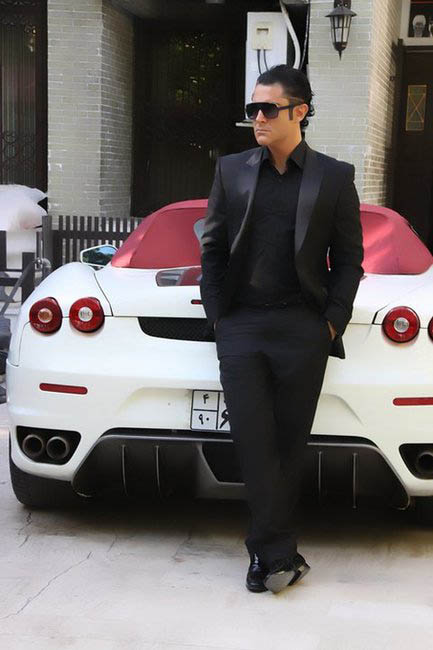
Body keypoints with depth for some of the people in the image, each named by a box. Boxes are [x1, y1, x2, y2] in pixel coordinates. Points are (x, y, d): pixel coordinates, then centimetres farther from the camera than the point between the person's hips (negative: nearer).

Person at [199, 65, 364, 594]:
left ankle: (266, 551, 16)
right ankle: (280, 554, 3)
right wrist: (216, 315, 3)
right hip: (240, 328, 1)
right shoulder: (231, 171, 10)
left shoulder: (334, 177, 5)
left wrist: (332, 322, -2)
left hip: (303, 330, -1)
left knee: (289, 445, 4)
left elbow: (349, 259, 7)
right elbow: (212, 248, 12)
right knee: (254, 443, -4)